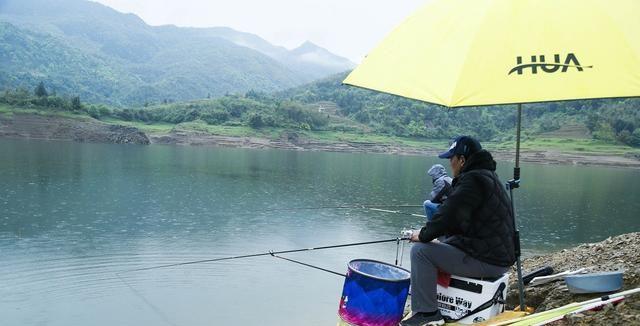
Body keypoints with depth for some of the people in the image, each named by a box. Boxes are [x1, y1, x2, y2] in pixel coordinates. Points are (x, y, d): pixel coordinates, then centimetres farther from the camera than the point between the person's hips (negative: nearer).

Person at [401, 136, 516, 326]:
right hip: (500, 256, 11)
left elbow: (448, 215, -23)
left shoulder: (472, 180, -19)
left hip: (487, 261, -11)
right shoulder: (487, 176, 16)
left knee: (420, 250, -12)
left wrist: (423, 235, -7)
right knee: (441, 246, 25)